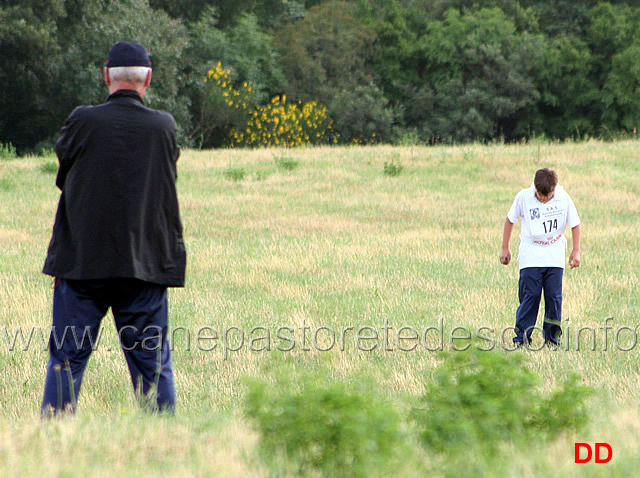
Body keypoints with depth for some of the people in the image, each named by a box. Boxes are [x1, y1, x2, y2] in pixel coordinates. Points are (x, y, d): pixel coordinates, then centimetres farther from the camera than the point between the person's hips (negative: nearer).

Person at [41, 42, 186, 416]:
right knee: (152, 362, 8)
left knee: (66, 359, 6)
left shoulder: (83, 122, -7)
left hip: (81, 260, -1)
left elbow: (63, 178, 5)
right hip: (146, 264, 1)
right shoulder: (164, 127, -3)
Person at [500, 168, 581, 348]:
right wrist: (505, 248, 8)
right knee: (530, 296, -7)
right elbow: (510, 220, 5)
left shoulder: (563, 198, -8)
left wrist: (576, 251, 0)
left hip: (555, 258, 1)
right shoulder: (523, 197, -9)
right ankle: (521, 338, -2)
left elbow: (575, 224, 4)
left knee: (554, 297, 0)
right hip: (530, 257, -1)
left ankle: (552, 338, 10)